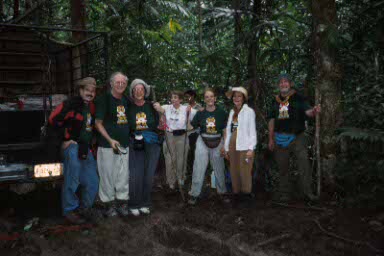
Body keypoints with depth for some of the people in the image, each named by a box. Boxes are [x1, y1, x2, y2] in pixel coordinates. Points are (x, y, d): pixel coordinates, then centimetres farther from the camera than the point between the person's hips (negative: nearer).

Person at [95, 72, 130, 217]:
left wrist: (128, 139, 10)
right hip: (107, 145, -5)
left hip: (124, 145, 5)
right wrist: (110, 140, -16)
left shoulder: (126, 101, 11)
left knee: (123, 175, 8)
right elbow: (98, 123, -7)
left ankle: (122, 202, 20)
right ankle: (109, 203, 14)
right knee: (107, 175, 1)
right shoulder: (104, 99, -5)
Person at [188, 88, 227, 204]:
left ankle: (222, 191, 30)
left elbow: (225, 130, 1)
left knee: (219, 168, 11)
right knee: (199, 168, -1)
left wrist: (225, 146, -3)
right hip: (202, 142, 0)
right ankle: (194, 194, 8)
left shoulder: (221, 113, -3)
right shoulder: (200, 113, 0)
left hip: (217, 143, 0)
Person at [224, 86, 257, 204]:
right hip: (232, 146, 6)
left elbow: (252, 131, -6)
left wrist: (251, 149, -12)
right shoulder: (232, 112, 15)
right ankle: (236, 194, 18)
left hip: (244, 147, -6)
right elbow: (228, 130, 15)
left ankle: (246, 194, 8)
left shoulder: (249, 111, -2)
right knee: (234, 172, 8)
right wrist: (226, 148, 12)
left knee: (245, 172, -5)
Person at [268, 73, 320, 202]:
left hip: (297, 137, -3)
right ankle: (284, 193, 19)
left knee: (304, 162, -16)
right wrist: (271, 139, 10)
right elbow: (272, 120, 14)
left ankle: (307, 191, -10)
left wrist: (314, 111, -39)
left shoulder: (297, 98, -1)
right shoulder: (276, 101, 11)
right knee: (282, 167, 9)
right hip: (280, 137, 4)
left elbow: (307, 111, -15)